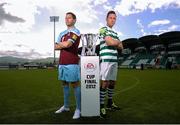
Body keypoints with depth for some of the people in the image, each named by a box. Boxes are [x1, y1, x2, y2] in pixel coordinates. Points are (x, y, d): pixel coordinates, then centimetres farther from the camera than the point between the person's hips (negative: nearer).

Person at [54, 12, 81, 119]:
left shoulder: (76, 32, -3)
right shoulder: (62, 33, 20)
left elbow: (67, 44, -16)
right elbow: (56, 47, 11)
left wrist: (60, 43, 4)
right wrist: (65, 44, -4)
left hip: (72, 63, -8)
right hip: (62, 62, 8)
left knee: (75, 85, -4)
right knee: (65, 84, 13)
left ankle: (78, 109, 5)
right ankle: (66, 106, 26)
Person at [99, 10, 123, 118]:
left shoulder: (115, 33, 23)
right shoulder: (103, 29, 0)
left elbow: (121, 47, 16)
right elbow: (111, 42, -14)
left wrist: (115, 43, -3)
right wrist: (118, 41, 5)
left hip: (114, 60, 8)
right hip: (106, 60, -8)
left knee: (112, 82, 11)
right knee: (105, 83, -10)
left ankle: (110, 103, 24)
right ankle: (101, 106, -2)